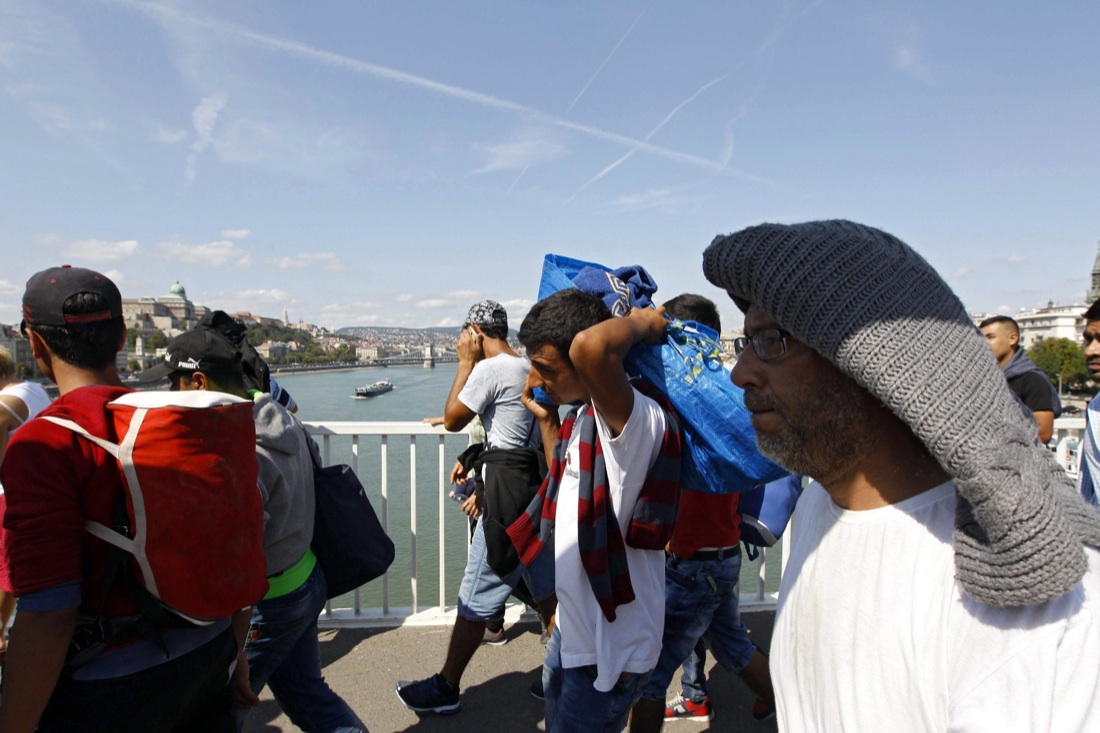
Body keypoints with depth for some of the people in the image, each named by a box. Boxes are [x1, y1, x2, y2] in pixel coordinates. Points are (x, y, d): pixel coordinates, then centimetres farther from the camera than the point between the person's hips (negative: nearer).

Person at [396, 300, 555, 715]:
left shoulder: (489, 369, -15)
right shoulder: (531, 368, 11)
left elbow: (452, 420, -5)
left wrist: (465, 361, -1)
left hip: (509, 493, -9)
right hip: (537, 485, 9)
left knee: (476, 596, 4)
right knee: (547, 589, 18)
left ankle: (445, 689, 19)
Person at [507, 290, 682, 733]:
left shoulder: (637, 418, -28)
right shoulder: (583, 416, 2)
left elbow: (590, 346, -48)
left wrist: (639, 323, -29)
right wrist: (546, 420, 13)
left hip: (610, 649, -9)